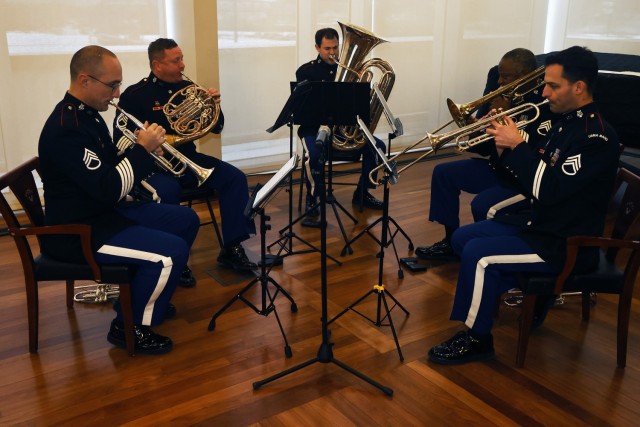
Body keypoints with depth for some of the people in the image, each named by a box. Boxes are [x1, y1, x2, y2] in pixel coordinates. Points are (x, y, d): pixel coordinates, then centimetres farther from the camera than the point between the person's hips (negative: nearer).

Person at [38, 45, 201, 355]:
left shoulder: (87, 114, 8)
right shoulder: (67, 128, -25)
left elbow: (110, 170, 17)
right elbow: (109, 189, -29)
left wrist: (143, 148, -1)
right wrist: (142, 149, -18)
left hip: (106, 211, 11)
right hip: (78, 232, -11)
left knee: (187, 220, 11)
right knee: (172, 251, -25)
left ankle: (146, 295, 24)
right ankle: (130, 326, -3)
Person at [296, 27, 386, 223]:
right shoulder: (306, 71, -1)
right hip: (314, 126, -4)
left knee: (377, 147, -12)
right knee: (313, 155, -36)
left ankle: (362, 192, 8)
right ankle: (312, 198, -9)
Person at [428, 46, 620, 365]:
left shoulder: (596, 136, -21)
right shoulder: (565, 122, 8)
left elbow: (549, 189, -29)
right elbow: (533, 177, 12)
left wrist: (517, 145, -22)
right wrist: (504, 149, -4)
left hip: (566, 246, -10)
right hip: (538, 225, 10)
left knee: (477, 254, -23)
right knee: (462, 238, 9)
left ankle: (476, 339, -5)